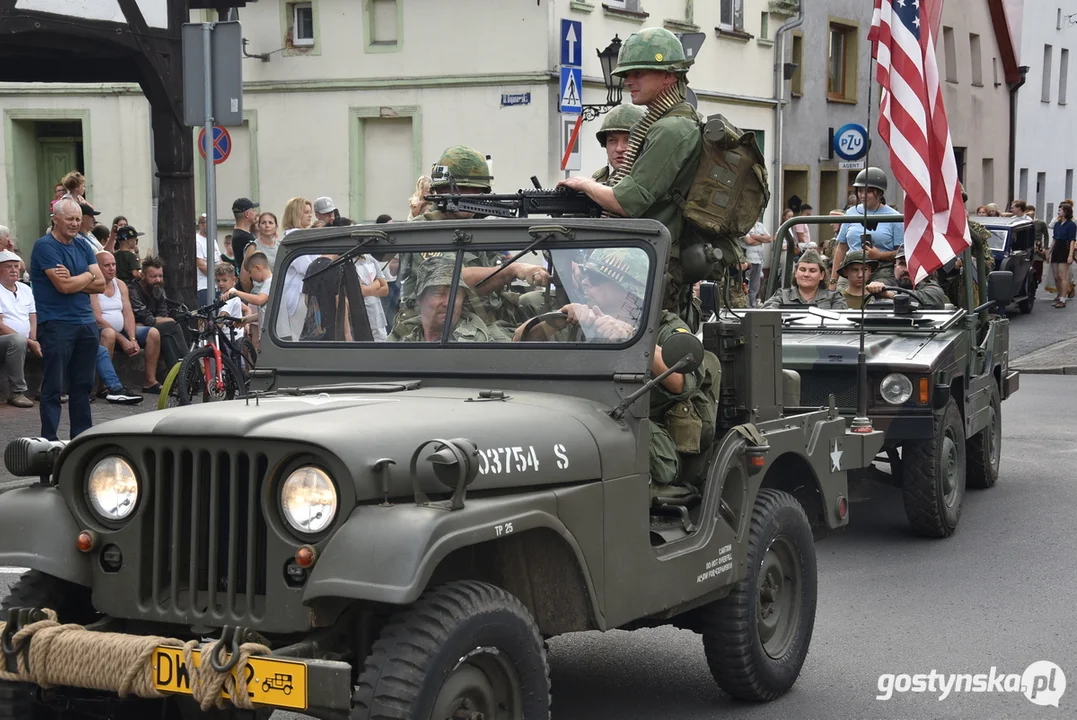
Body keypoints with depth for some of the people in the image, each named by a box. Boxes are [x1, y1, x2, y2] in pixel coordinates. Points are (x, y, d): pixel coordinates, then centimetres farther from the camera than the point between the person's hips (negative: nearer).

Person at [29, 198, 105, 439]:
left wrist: (72, 281, -11)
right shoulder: (45, 246, -8)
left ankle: (82, 435, 19)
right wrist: (88, 276, 0)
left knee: (83, 384, 11)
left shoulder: (83, 247, 14)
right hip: (56, 325, -7)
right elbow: (64, 286, -18)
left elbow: (101, 284, 4)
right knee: (53, 386, -4)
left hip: (86, 323, 7)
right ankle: (49, 440, -1)